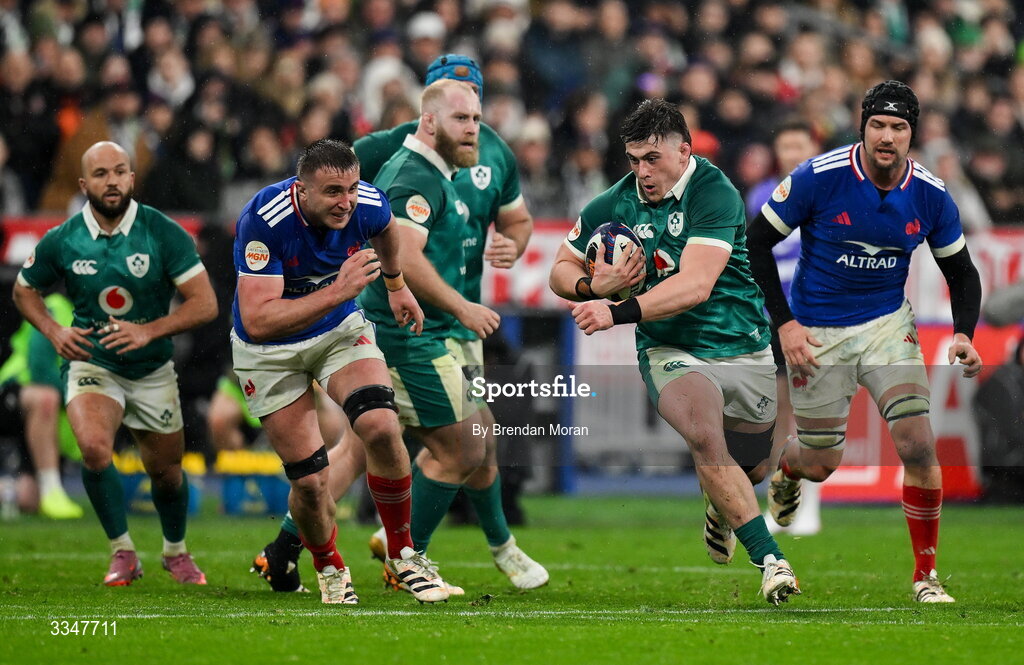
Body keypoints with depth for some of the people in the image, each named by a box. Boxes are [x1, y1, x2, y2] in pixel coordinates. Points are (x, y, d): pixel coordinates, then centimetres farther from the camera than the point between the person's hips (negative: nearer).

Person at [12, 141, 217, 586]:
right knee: (94, 448, -28)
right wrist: (54, 332, -10)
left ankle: (176, 551, 43)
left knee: (166, 473, 12)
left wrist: (149, 331, -29)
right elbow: (25, 290, 9)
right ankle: (122, 553, -9)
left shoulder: (163, 233, -14)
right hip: (91, 363, -1)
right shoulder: (61, 241, -10)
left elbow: (205, 303, -16)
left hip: (153, 370, 1)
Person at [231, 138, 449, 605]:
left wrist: (395, 283, 26)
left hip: (341, 328, 3)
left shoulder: (368, 205, -18)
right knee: (309, 480, -5)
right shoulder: (263, 222, -33)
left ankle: (402, 554, -2)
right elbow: (258, 321, -39)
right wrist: (336, 293, -46)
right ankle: (329, 571, 26)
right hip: (269, 353, -3)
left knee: (381, 428, -22)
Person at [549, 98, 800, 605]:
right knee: (706, 436, -29)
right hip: (670, 351, 1)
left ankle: (719, 507, 51)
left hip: (746, 350, -1)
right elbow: (561, 269, 12)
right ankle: (769, 559, -27)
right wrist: (593, 286, -11)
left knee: (750, 471, 13)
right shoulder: (615, 205, -2)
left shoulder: (715, 193, -17)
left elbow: (695, 285, -28)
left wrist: (619, 312, -35)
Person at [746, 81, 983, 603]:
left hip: (888, 325, 2)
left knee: (918, 446, -15)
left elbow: (962, 272, 5)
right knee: (821, 465, 6)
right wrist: (784, 324, -14)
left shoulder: (930, 196, -9)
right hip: (818, 334, -2)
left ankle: (925, 575, 0)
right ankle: (785, 467, 45)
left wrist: (963, 334, -13)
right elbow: (757, 241, -9)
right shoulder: (819, 177, -19)